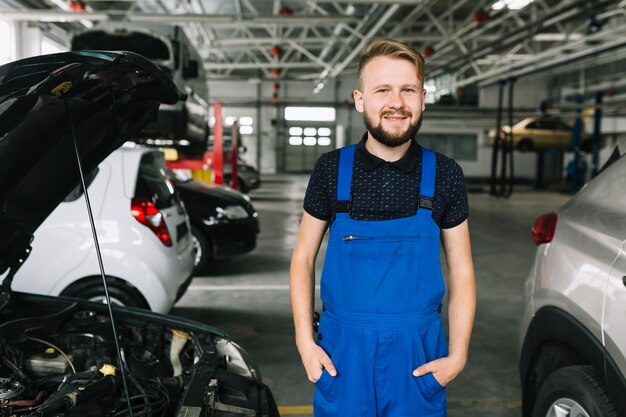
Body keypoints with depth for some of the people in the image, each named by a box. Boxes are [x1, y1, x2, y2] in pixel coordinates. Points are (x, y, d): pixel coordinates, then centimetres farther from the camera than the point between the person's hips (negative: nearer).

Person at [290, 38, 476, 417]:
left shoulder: (445, 175, -3)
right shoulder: (332, 169, -4)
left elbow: (461, 272, 2)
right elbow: (303, 259, 3)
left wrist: (458, 355, -4)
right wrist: (305, 341, -5)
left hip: (418, 351, 1)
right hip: (342, 350, 0)